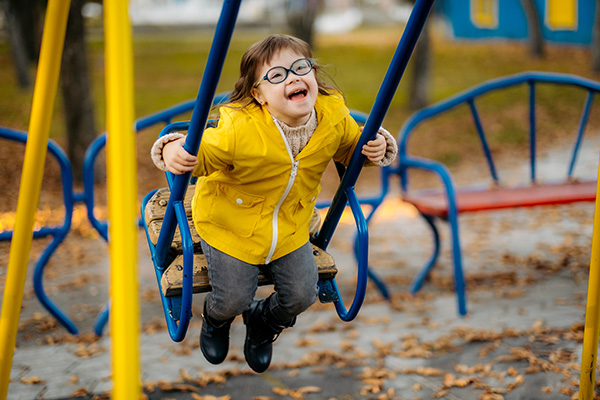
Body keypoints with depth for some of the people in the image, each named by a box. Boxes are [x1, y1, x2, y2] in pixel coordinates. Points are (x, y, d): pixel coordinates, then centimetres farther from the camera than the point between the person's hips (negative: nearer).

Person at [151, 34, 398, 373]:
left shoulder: (334, 116, -18)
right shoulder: (238, 129, -35)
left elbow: (352, 146, 3)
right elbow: (200, 154, -22)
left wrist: (375, 148, -18)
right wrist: (174, 150, -45)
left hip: (291, 227, 4)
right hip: (231, 224, -4)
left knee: (302, 295, 5)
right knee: (234, 299, 0)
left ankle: (265, 321, 45)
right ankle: (216, 319, 43)